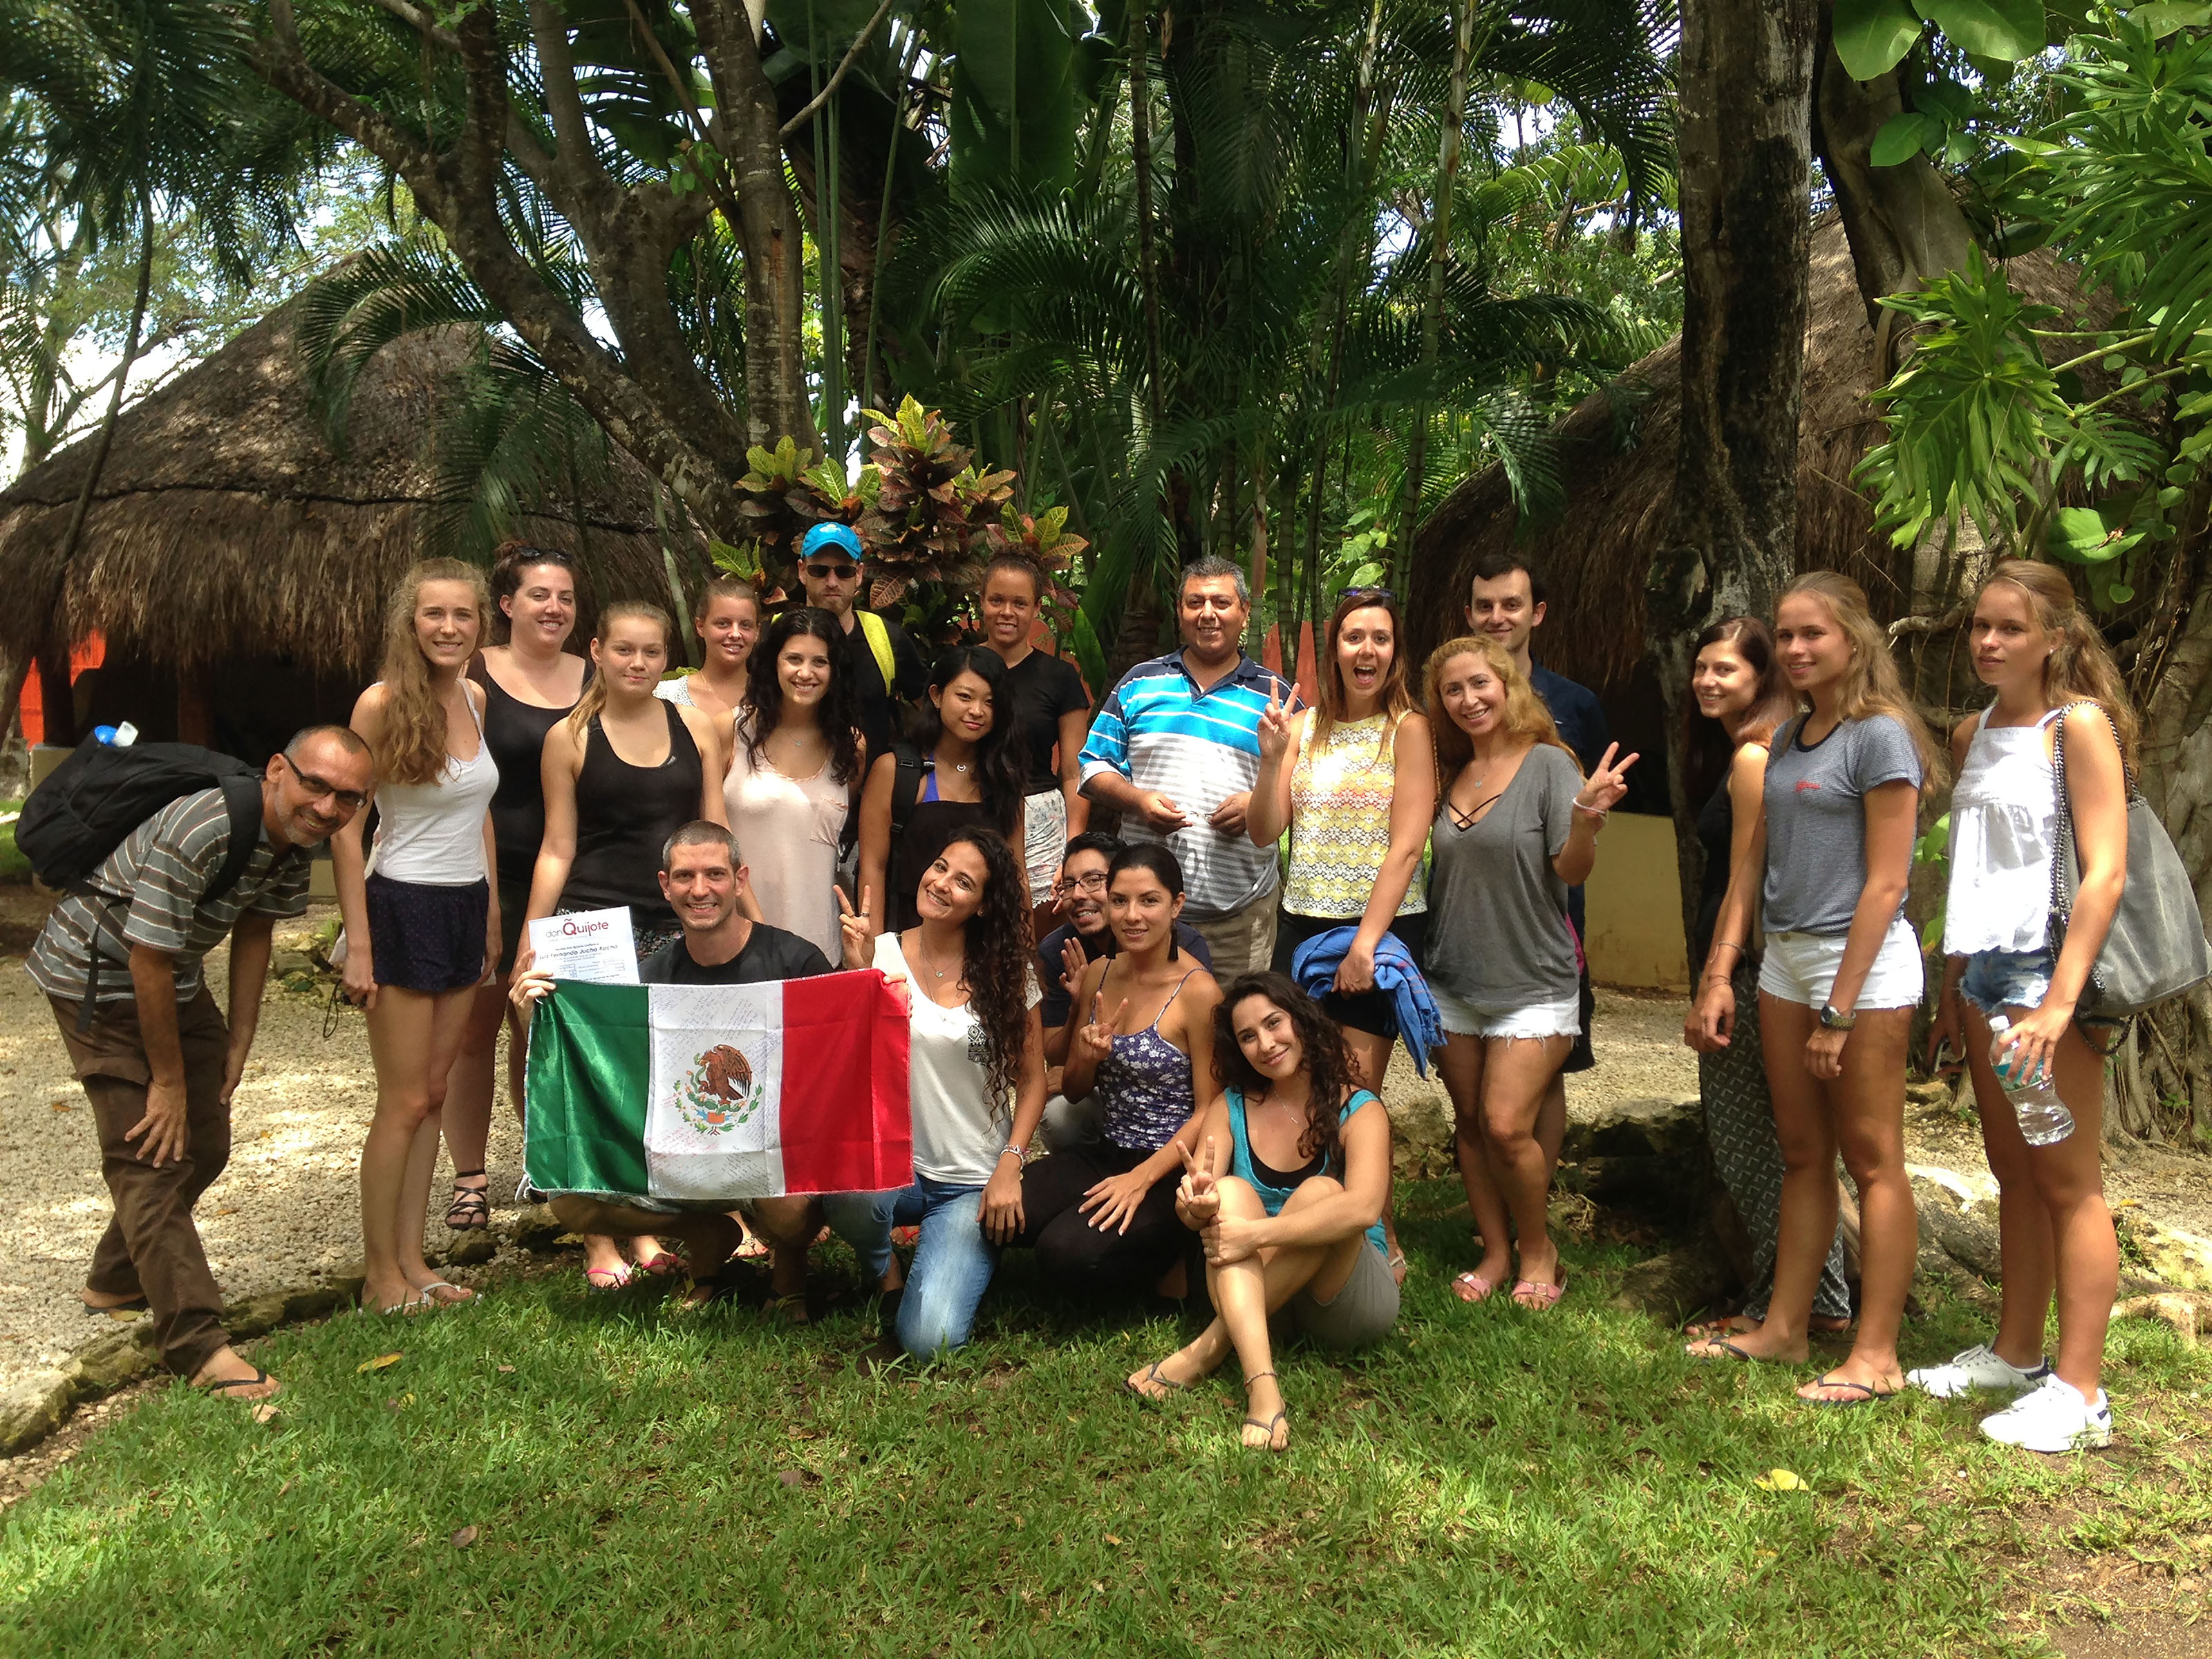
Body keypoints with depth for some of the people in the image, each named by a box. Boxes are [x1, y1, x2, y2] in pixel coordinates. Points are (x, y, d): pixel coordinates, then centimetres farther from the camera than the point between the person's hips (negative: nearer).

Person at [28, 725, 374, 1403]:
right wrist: (168, 1080, -17)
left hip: (176, 978, 9)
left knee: (204, 1144, 14)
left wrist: (237, 1045, 7)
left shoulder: (298, 836, -8)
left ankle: (118, 1279, 36)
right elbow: (148, 962, -28)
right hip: (98, 974, -9)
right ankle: (199, 1345, -11)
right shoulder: (199, 833, -35)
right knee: (149, 1156, -11)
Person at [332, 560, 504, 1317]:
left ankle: (412, 1260, 21)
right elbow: (346, 829, -13)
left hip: (467, 910, 7)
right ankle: (380, 1275, 13)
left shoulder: (474, 698, 7)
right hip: (405, 909, -6)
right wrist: (358, 944, -16)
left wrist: (492, 913, 15)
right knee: (404, 1103, 0)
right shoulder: (382, 702, -12)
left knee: (434, 1093, 12)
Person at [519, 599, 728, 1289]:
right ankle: (600, 1238, 9)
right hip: (593, 921, -2)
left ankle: (647, 1226, 19)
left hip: (677, 924, 2)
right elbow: (557, 848, 3)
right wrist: (531, 941, -2)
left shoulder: (697, 728, 10)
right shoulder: (569, 738, 4)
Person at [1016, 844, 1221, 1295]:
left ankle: (1170, 1262, 1)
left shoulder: (1198, 991, -14)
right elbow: (1073, 1091, 12)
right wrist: (1087, 1056, -11)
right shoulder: (1099, 974, 5)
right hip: (1104, 1153, 6)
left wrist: (1141, 1177, -23)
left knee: (1066, 1251, -27)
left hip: (1169, 1169, -6)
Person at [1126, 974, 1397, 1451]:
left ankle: (1208, 1349, -27)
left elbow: (1364, 1207, -27)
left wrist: (1256, 1234, -34)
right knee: (1230, 1192, -26)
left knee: (1319, 1191, -30)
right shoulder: (1230, 1108, 4)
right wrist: (1196, 1206, -34)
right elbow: (1190, 1206, -9)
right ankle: (1261, 1384, -44)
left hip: (1352, 1300, -2)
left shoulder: (1358, 1111, -7)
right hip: (1254, 1294, 3)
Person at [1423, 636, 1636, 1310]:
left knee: (1507, 1125, -10)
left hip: (1533, 981, -5)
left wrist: (1587, 815, -31)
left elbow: (1572, 870, -13)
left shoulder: (1547, 763, -8)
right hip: (1454, 981, 5)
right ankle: (1496, 1252, 25)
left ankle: (1539, 1249, 14)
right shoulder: (1449, 775, 8)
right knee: (1472, 1123, 10)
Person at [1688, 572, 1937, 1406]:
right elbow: (1751, 860, 11)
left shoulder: (1879, 736, -11)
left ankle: (1875, 1358, 9)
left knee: (1871, 1159, 1)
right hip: (1786, 959, 8)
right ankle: (1783, 1328, 24)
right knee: (1802, 1155, 14)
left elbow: (1885, 884, -15)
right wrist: (1719, 974, 5)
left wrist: (1839, 1010, -17)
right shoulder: (1786, 739, 12)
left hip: (1863, 962, -7)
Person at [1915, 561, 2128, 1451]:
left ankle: (2078, 1390, 6)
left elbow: (2104, 873, -16)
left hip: (2050, 972, -7)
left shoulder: (2079, 724, -9)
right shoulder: (1972, 734, 13)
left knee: (2068, 1181, -2)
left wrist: (2059, 1002, -21)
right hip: (1985, 972, 7)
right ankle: (2016, 1354, 26)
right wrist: (1953, 988, 16)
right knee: (2013, 1171, 14)